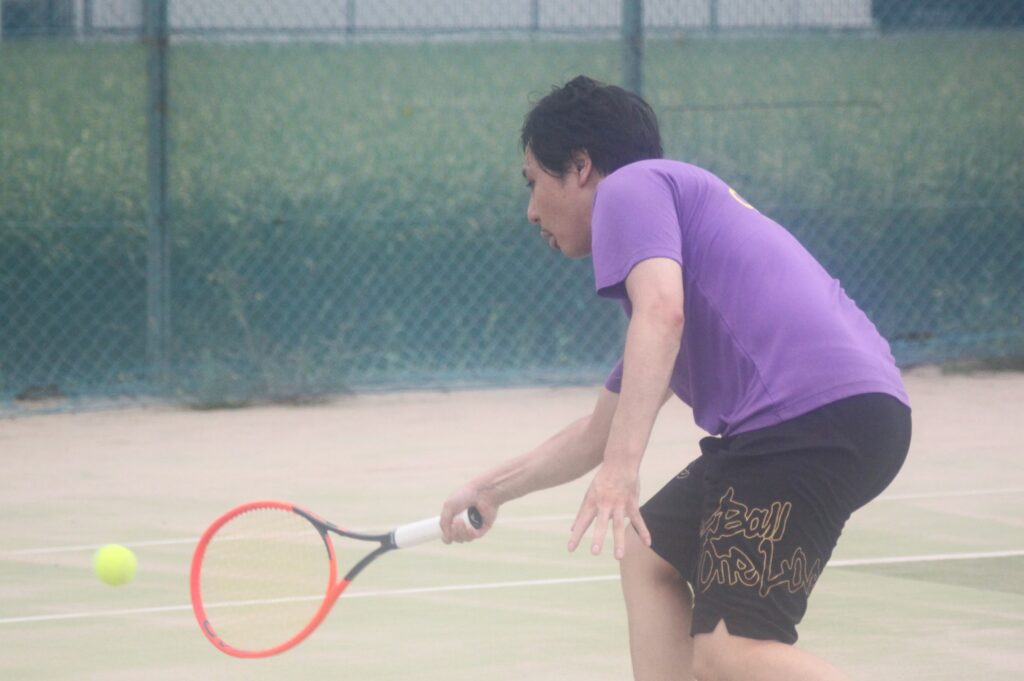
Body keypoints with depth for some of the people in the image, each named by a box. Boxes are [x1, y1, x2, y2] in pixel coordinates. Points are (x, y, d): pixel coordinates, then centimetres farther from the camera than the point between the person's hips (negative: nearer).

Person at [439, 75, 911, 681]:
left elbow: (661, 314, -17)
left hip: (816, 407, -10)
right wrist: (492, 490, 49)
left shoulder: (630, 185, 5)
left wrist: (621, 468, -25)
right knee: (649, 554, 24)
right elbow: (603, 430, 42)